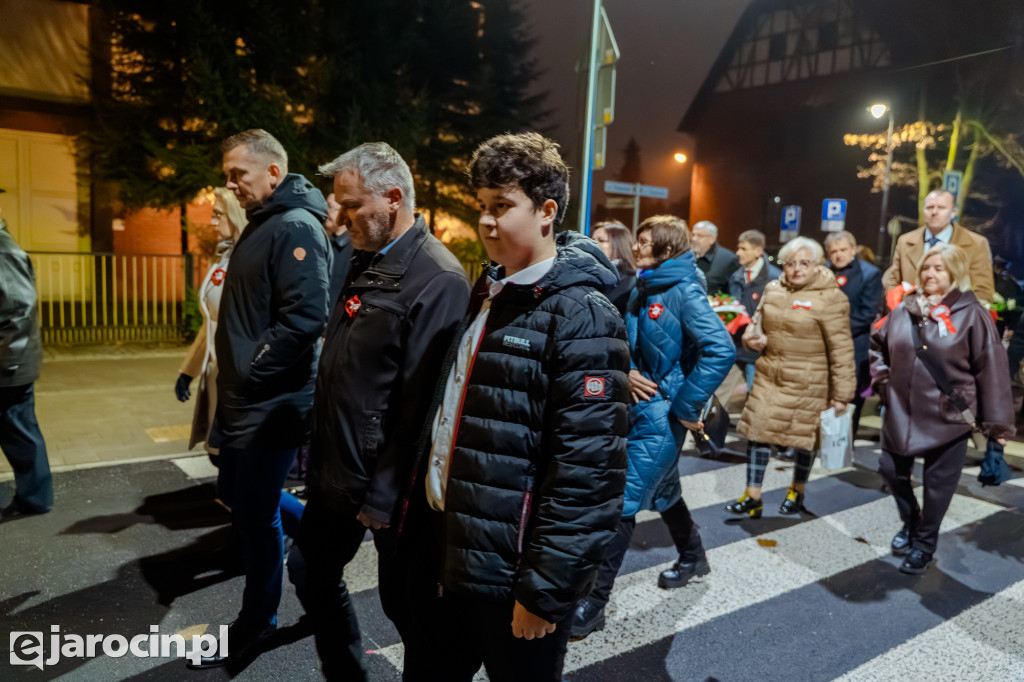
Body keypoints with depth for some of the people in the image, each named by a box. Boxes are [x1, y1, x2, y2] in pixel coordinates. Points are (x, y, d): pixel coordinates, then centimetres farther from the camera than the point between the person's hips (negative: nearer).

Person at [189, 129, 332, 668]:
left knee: (256, 516, 4)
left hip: (271, 403, -10)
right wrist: (232, 376, 15)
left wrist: (251, 372, -19)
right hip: (243, 400, 10)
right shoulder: (260, 227, 14)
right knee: (238, 498, 22)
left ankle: (256, 624, 23)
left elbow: (305, 318, -27)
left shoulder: (296, 229, -17)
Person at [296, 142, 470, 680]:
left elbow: (419, 403, -23)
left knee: (403, 600, 9)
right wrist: (320, 457, 15)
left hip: (386, 487, -9)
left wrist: (384, 496, -18)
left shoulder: (438, 281, -21)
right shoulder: (367, 264, 8)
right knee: (314, 576, 22)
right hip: (336, 474, 9)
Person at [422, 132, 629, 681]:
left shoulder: (581, 316, -17)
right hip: (455, 554, 8)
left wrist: (545, 591, -18)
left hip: (512, 579, -8)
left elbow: (587, 473, -21)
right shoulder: (489, 297, 10)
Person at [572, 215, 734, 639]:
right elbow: (625, 340, 15)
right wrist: (626, 372, -6)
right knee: (662, 491, 23)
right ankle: (693, 559, 48)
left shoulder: (685, 292, -15)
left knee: (623, 501, -7)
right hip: (640, 407, 9)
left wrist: (686, 406, -20)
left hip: (661, 415, -8)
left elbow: (721, 350, -24)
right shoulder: (643, 290, 9)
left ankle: (595, 602, 3)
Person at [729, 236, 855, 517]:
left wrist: (841, 394, -12)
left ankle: (797, 492, 35)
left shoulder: (830, 298, -13)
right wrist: (752, 337, -5)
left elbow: (841, 349, -12)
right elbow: (757, 321, 20)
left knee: (804, 436, 11)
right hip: (769, 375, 5)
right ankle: (752, 497, 14)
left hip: (808, 383, -5)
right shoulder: (773, 289, 5)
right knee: (756, 430, 3)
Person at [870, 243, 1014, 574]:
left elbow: (991, 370, -10)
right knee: (892, 470, 13)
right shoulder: (904, 310, 1)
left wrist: (996, 423, -9)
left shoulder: (971, 314, -10)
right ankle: (910, 523, 41)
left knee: (938, 484, 8)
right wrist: (882, 379, 5)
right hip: (900, 412, 4)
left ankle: (924, 544, 30)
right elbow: (878, 345, 18)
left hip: (948, 418, -4)